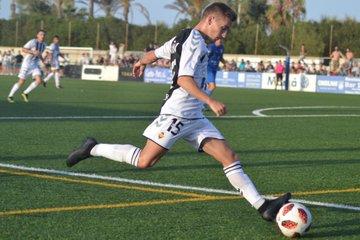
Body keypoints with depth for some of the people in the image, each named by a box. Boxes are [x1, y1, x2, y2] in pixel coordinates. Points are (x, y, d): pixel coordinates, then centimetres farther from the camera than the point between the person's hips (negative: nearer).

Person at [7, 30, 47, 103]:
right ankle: (10, 96, 15)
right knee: (21, 82, -6)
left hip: (35, 65, 6)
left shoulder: (43, 45, 8)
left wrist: (43, 60, 14)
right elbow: (23, 49, -21)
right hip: (27, 63, -6)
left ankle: (25, 93, 4)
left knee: (39, 80, -14)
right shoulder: (32, 42, -15)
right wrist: (33, 52, -31)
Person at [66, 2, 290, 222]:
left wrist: (141, 63, 51)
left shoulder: (183, 38, 17)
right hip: (177, 114, -10)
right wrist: (211, 101, -29)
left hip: (195, 118, 10)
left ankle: (263, 206, -9)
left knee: (229, 156, -2)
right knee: (144, 161, -8)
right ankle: (93, 149, 12)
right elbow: (184, 79, -23)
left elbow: (154, 53, 30)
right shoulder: (194, 41, -13)